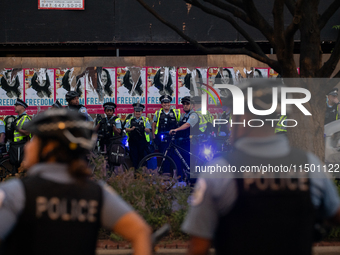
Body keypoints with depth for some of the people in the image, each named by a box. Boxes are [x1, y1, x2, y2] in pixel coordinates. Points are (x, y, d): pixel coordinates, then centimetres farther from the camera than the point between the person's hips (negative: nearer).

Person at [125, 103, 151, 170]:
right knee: (134, 157, 0)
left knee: (142, 156, -4)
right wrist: (131, 129, -15)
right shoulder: (130, 120, 15)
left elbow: (149, 130, 1)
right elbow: (126, 129, 5)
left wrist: (143, 128, -19)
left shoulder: (145, 120, 10)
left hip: (142, 141, -1)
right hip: (133, 141, 1)